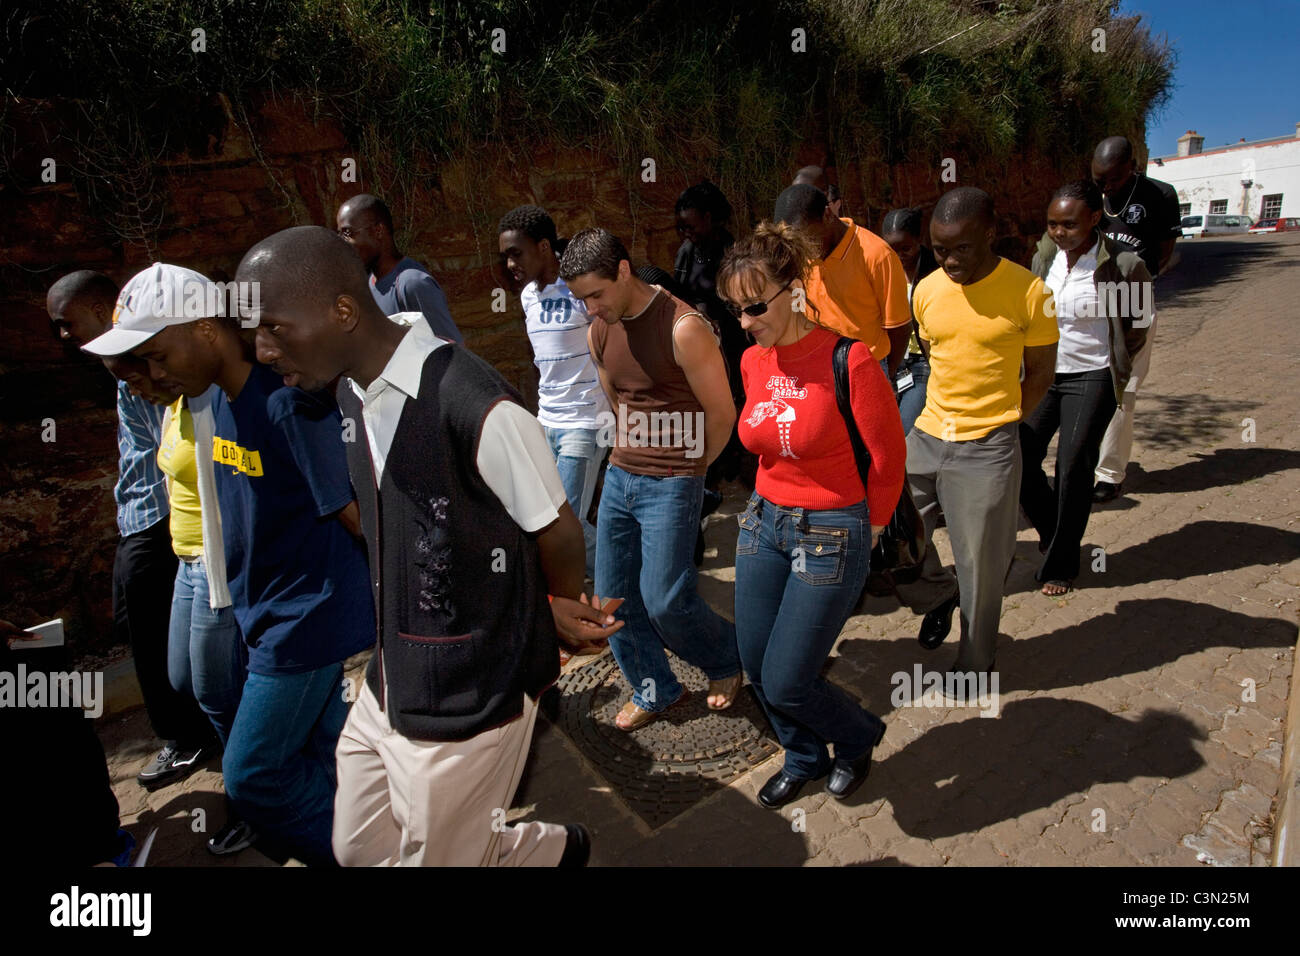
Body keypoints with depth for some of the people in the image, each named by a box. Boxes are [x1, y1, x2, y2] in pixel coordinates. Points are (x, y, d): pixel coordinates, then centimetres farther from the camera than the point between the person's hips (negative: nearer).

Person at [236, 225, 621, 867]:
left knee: (436, 856, 11)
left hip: (470, 699, -8)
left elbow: (557, 531, -15)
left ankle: (557, 847, 42)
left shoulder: (479, 409, -28)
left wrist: (560, 612, 7)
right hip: (388, 684, 8)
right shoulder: (351, 393, -1)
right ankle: (542, 850, 43)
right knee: (359, 848, 22)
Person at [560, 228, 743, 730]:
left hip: (671, 485, -7)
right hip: (620, 475, 7)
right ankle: (655, 691, 31)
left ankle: (727, 660, 26)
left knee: (664, 600, -4)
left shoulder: (683, 328, -17)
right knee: (614, 595, 10)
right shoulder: (598, 333, 5)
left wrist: (685, 470, 4)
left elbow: (721, 415, -9)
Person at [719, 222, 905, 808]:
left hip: (831, 534, -6)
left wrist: (868, 528, 2)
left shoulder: (846, 359, -19)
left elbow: (887, 456, -9)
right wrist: (774, 506, 16)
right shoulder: (753, 362, 1)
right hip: (764, 523, 7)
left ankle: (858, 737, 34)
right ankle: (804, 758, 43)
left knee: (786, 683, 0)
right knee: (757, 671, 14)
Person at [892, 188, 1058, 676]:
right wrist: (942, 415, 7)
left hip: (987, 450, -4)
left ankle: (977, 660, 30)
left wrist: (998, 422, -2)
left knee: (979, 564, 6)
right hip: (926, 435, 4)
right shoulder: (926, 291, 3)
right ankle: (937, 593, 37)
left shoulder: (1028, 292, -9)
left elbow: (1040, 371, 1)